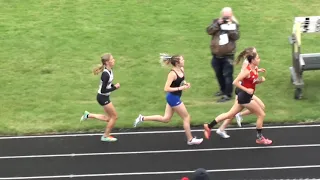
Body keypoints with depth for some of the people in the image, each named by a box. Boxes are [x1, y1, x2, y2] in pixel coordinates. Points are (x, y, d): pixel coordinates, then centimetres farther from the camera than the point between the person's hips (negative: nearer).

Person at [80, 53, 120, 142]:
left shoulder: (110, 70, 0)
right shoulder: (105, 74, -28)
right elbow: (103, 90, -26)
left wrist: (114, 86, -3)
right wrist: (115, 87, -19)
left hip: (105, 97, 9)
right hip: (103, 97, -9)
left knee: (109, 118, 16)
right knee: (114, 116, 3)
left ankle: (88, 115, 22)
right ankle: (106, 136, 19)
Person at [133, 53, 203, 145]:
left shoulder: (182, 69, 0)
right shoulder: (172, 74, -25)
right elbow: (166, 89, -28)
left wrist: (186, 84, -1)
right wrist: (180, 88, -27)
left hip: (174, 97, 9)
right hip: (173, 98, -9)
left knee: (165, 119, 16)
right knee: (187, 117, 4)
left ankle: (142, 118, 19)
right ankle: (190, 139, 19)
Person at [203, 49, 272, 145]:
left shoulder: (255, 69, 5)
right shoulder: (247, 71, -21)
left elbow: (254, 82, 19)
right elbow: (235, 82, -23)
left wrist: (261, 80, -1)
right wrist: (246, 90, -24)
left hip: (245, 96, 9)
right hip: (245, 96, -9)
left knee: (230, 114, 14)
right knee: (261, 115, 1)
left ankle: (209, 126, 18)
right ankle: (259, 138, 14)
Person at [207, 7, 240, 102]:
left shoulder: (234, 24, -3)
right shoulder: (216, 22, 4)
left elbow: (236, 37, -15)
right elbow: (209, 31, -9)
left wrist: (230, 27, -22)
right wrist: (217, 24, -18)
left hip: (228, 55, -5)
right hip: (216, 54, 5)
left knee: (227, 75, -7)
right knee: (219, 74, 19)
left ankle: (228, 95, -2)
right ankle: (223, 90, 38)